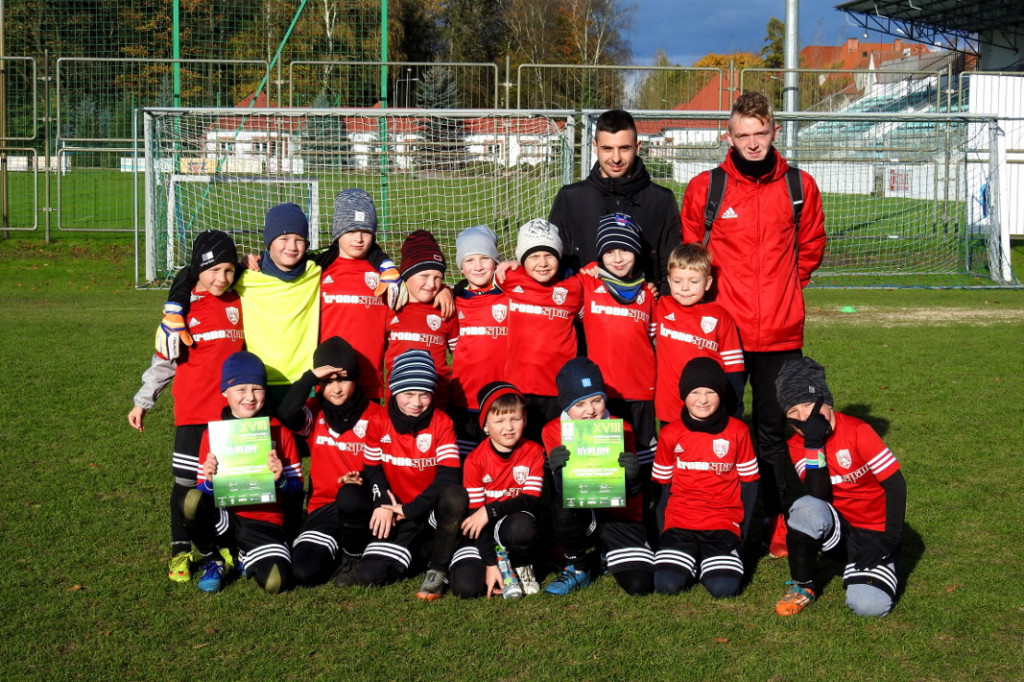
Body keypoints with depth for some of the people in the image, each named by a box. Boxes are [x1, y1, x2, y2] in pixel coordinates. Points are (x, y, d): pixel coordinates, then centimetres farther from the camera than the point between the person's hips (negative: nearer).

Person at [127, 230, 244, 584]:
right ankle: (181, 551, 13)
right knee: (186, 482, 1)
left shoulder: (240, 305, 7)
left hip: (233, 412, 3)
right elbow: (164, 359, 6)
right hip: (193, 414, -3)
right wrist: (143, 401, 7)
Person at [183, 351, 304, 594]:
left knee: (275, 582, -28)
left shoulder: (279, 432, 3)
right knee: (192, 501, -33)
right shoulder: (212, 433, 6)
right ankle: (213, 561, -4)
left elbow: (297, 485, 4)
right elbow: (202, 490, 5)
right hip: (224, 515, 1)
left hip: (265, 521, -1)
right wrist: (209, 481, -17)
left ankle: (245, 558, 11)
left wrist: (280, 480, -18)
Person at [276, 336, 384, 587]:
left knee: (349, 496, -40)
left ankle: (354, 557, -10)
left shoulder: (375, 415, 1)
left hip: (361, 504, -1)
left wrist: (362, 480, -18)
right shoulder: (314, 412, 3)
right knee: (305, 571, -24)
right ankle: (335, 548, 12)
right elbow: (285, 415, -20)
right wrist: (310, 377, -19)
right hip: (325, 507, 1)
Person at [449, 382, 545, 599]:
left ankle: (522, 567, -4)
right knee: (464, 588, -24)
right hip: (483, 531, 0)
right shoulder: (475, 460, -9)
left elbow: (531, 499, -12)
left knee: (522, 525, -38)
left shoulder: (534, 453, -5)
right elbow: (475, 512, -10)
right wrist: (490, 563, -17)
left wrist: (490, 511, -24)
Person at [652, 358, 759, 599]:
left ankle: (713, 558, 11)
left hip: (723, 522, 0)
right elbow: (662, 485, 10)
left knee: (724, 588, -23)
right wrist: (663, 531, 3)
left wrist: (742, 529, 1)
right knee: (666, 584, -22)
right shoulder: (670, 434, 2)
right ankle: (690, 558, 11)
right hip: (680, 522, 1)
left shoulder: (737, 431, 0)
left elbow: (749, 483, 5)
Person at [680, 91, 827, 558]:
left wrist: (784, 286, 12)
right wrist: (707, 293, 7)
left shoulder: (800, 187, 3)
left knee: (774, 431, 9)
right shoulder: (704, 188, -1)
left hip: (780, 331, 1)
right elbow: (687, 251, 12)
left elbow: (811, 245, 18)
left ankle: (777, 524, 18)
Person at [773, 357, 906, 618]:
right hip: (834, 524, 2)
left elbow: (896, 485, -15)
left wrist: (889, 541, -18)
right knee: (806, 508, -34)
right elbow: (819, 495, -19)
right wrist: (814, 445, -26)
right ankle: (803, 586, -10)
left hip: (872, 531, -2)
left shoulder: (857, 432, -18)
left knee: (870, 605, -27)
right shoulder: (798, 443, -6)